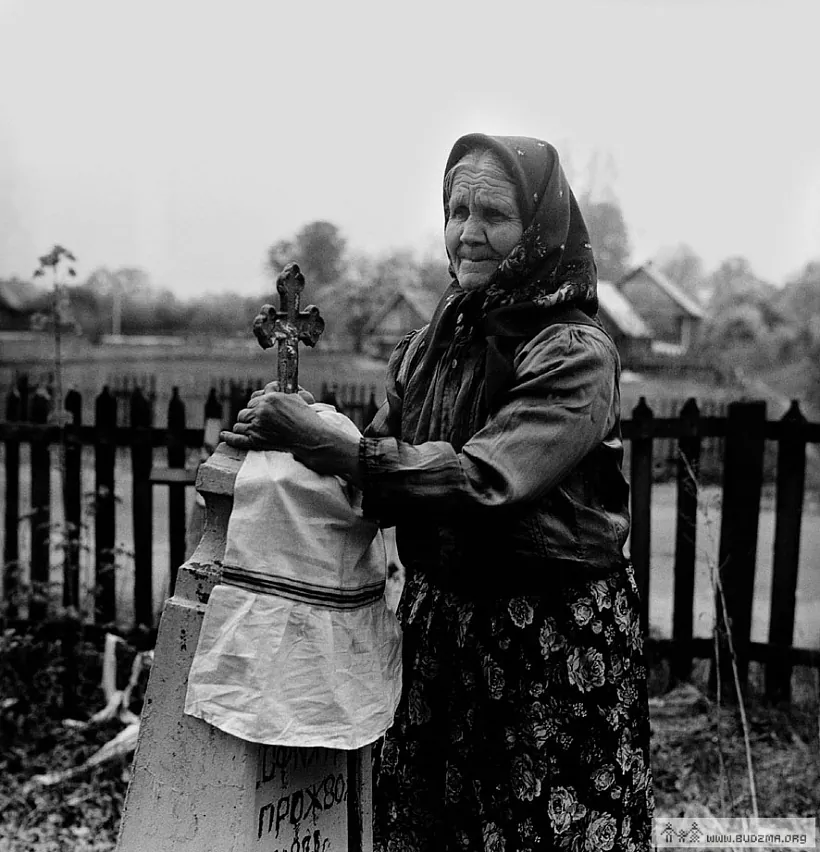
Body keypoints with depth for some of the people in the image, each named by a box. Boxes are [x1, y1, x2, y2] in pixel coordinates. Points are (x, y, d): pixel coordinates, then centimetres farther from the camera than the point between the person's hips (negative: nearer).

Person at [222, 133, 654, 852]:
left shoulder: (576, 354, -15)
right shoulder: (431, 343, 4)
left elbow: (481, 478, -27)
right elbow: (385, 471, 6)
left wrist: (321, 442, -27)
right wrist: (281, 443, -10)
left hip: (555, 635, -5)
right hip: (437, 615, 6)